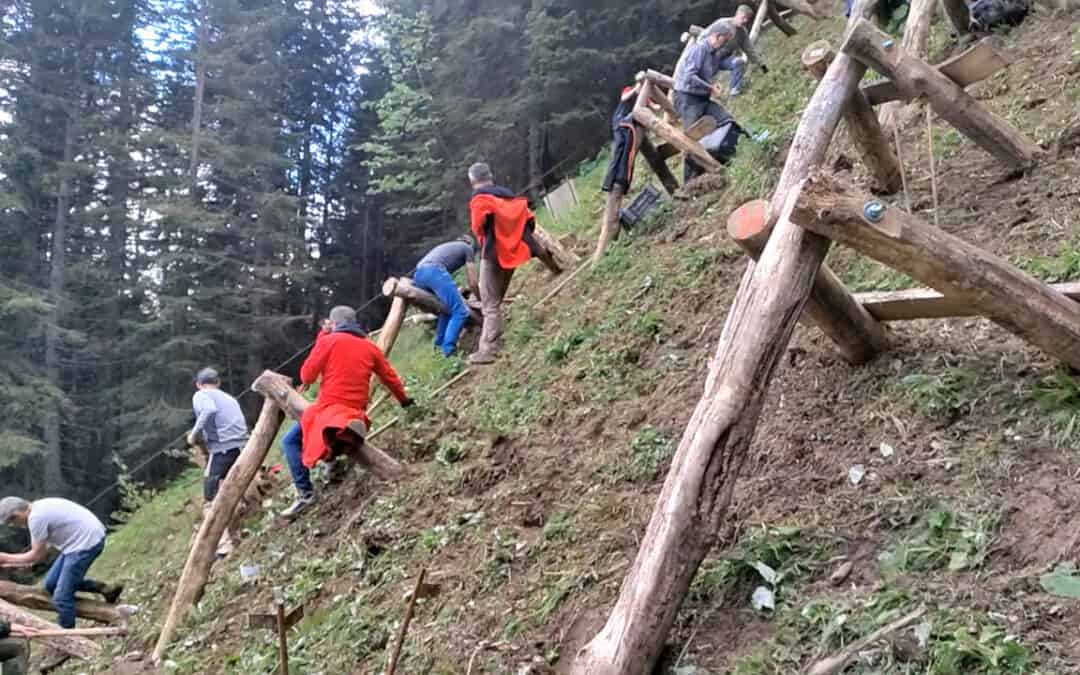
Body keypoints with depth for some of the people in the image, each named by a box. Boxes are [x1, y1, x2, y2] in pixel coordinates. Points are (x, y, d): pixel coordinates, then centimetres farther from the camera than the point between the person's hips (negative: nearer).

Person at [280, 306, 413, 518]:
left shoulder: (328, 341, -3)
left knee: (290, 442, 1)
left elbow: (306, 375, -2)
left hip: (329, 407, -6)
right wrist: (405, 401, 33)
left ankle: (305, 492, -14)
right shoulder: (370, 347, 11)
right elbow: (390, 377, 18)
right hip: (356, 411, 6)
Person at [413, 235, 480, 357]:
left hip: (418, 275, 8)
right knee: (460, 312, -6)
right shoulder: (468, 248, 22)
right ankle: (448, 350, -14)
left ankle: (439, 344, 20)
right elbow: (472, 283, 18)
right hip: (434, 271, -8)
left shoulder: (448, 246, 41)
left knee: (447, 308, 23)